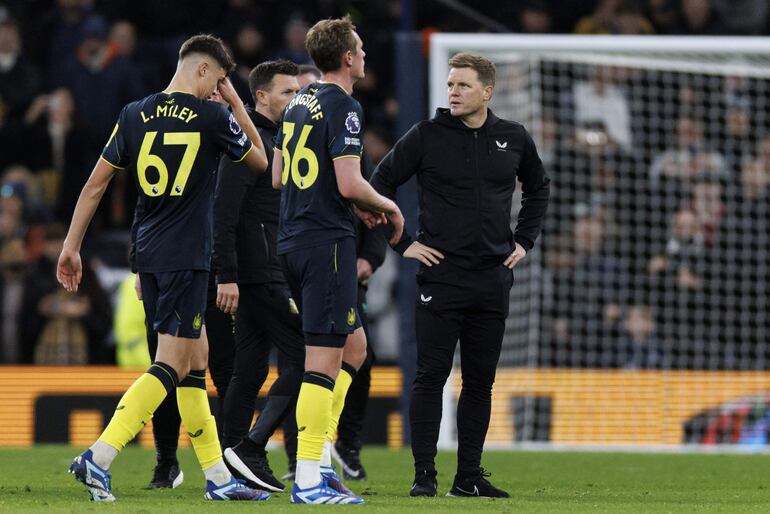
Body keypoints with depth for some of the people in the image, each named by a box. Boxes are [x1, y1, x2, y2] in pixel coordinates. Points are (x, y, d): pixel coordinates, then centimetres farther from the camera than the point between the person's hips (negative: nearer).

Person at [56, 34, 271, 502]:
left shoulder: (135, 116, 6)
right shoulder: (213, 117, -7)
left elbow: (97, 182, 7)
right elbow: (260, 160, 11)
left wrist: (72, 246, 13)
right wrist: (235, 102, 16)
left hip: (148, 253, 7)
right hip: (186, 256, -7)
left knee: (195, 359, 13)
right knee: (171, 366, -7)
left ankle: (218, 477, 16)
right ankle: (98, 458, -21)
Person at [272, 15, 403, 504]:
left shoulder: (300, 102, 14)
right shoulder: (343, 106, -13)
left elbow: (278, 175, 21)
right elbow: (350, 184, -21)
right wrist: (385, 205, -1)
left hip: (293, 241, 9)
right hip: (327, 241, -9)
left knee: (354, 346, 18)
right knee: (325, 359, -8)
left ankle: (321, 460, 11)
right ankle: (309, 480, -9)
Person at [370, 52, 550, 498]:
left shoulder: (513, 139, 6)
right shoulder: (426, 136, -4)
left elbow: (538, 187, 24)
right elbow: (380, 185, 2)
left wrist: (525, 240, 14)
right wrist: (402, 243, -3)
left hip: (493, 279, 4)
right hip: (441, 274, -3)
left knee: (481, 380, 7)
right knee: (431, 376, -5)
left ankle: (469, 475, 13)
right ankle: (424, 474, -2)